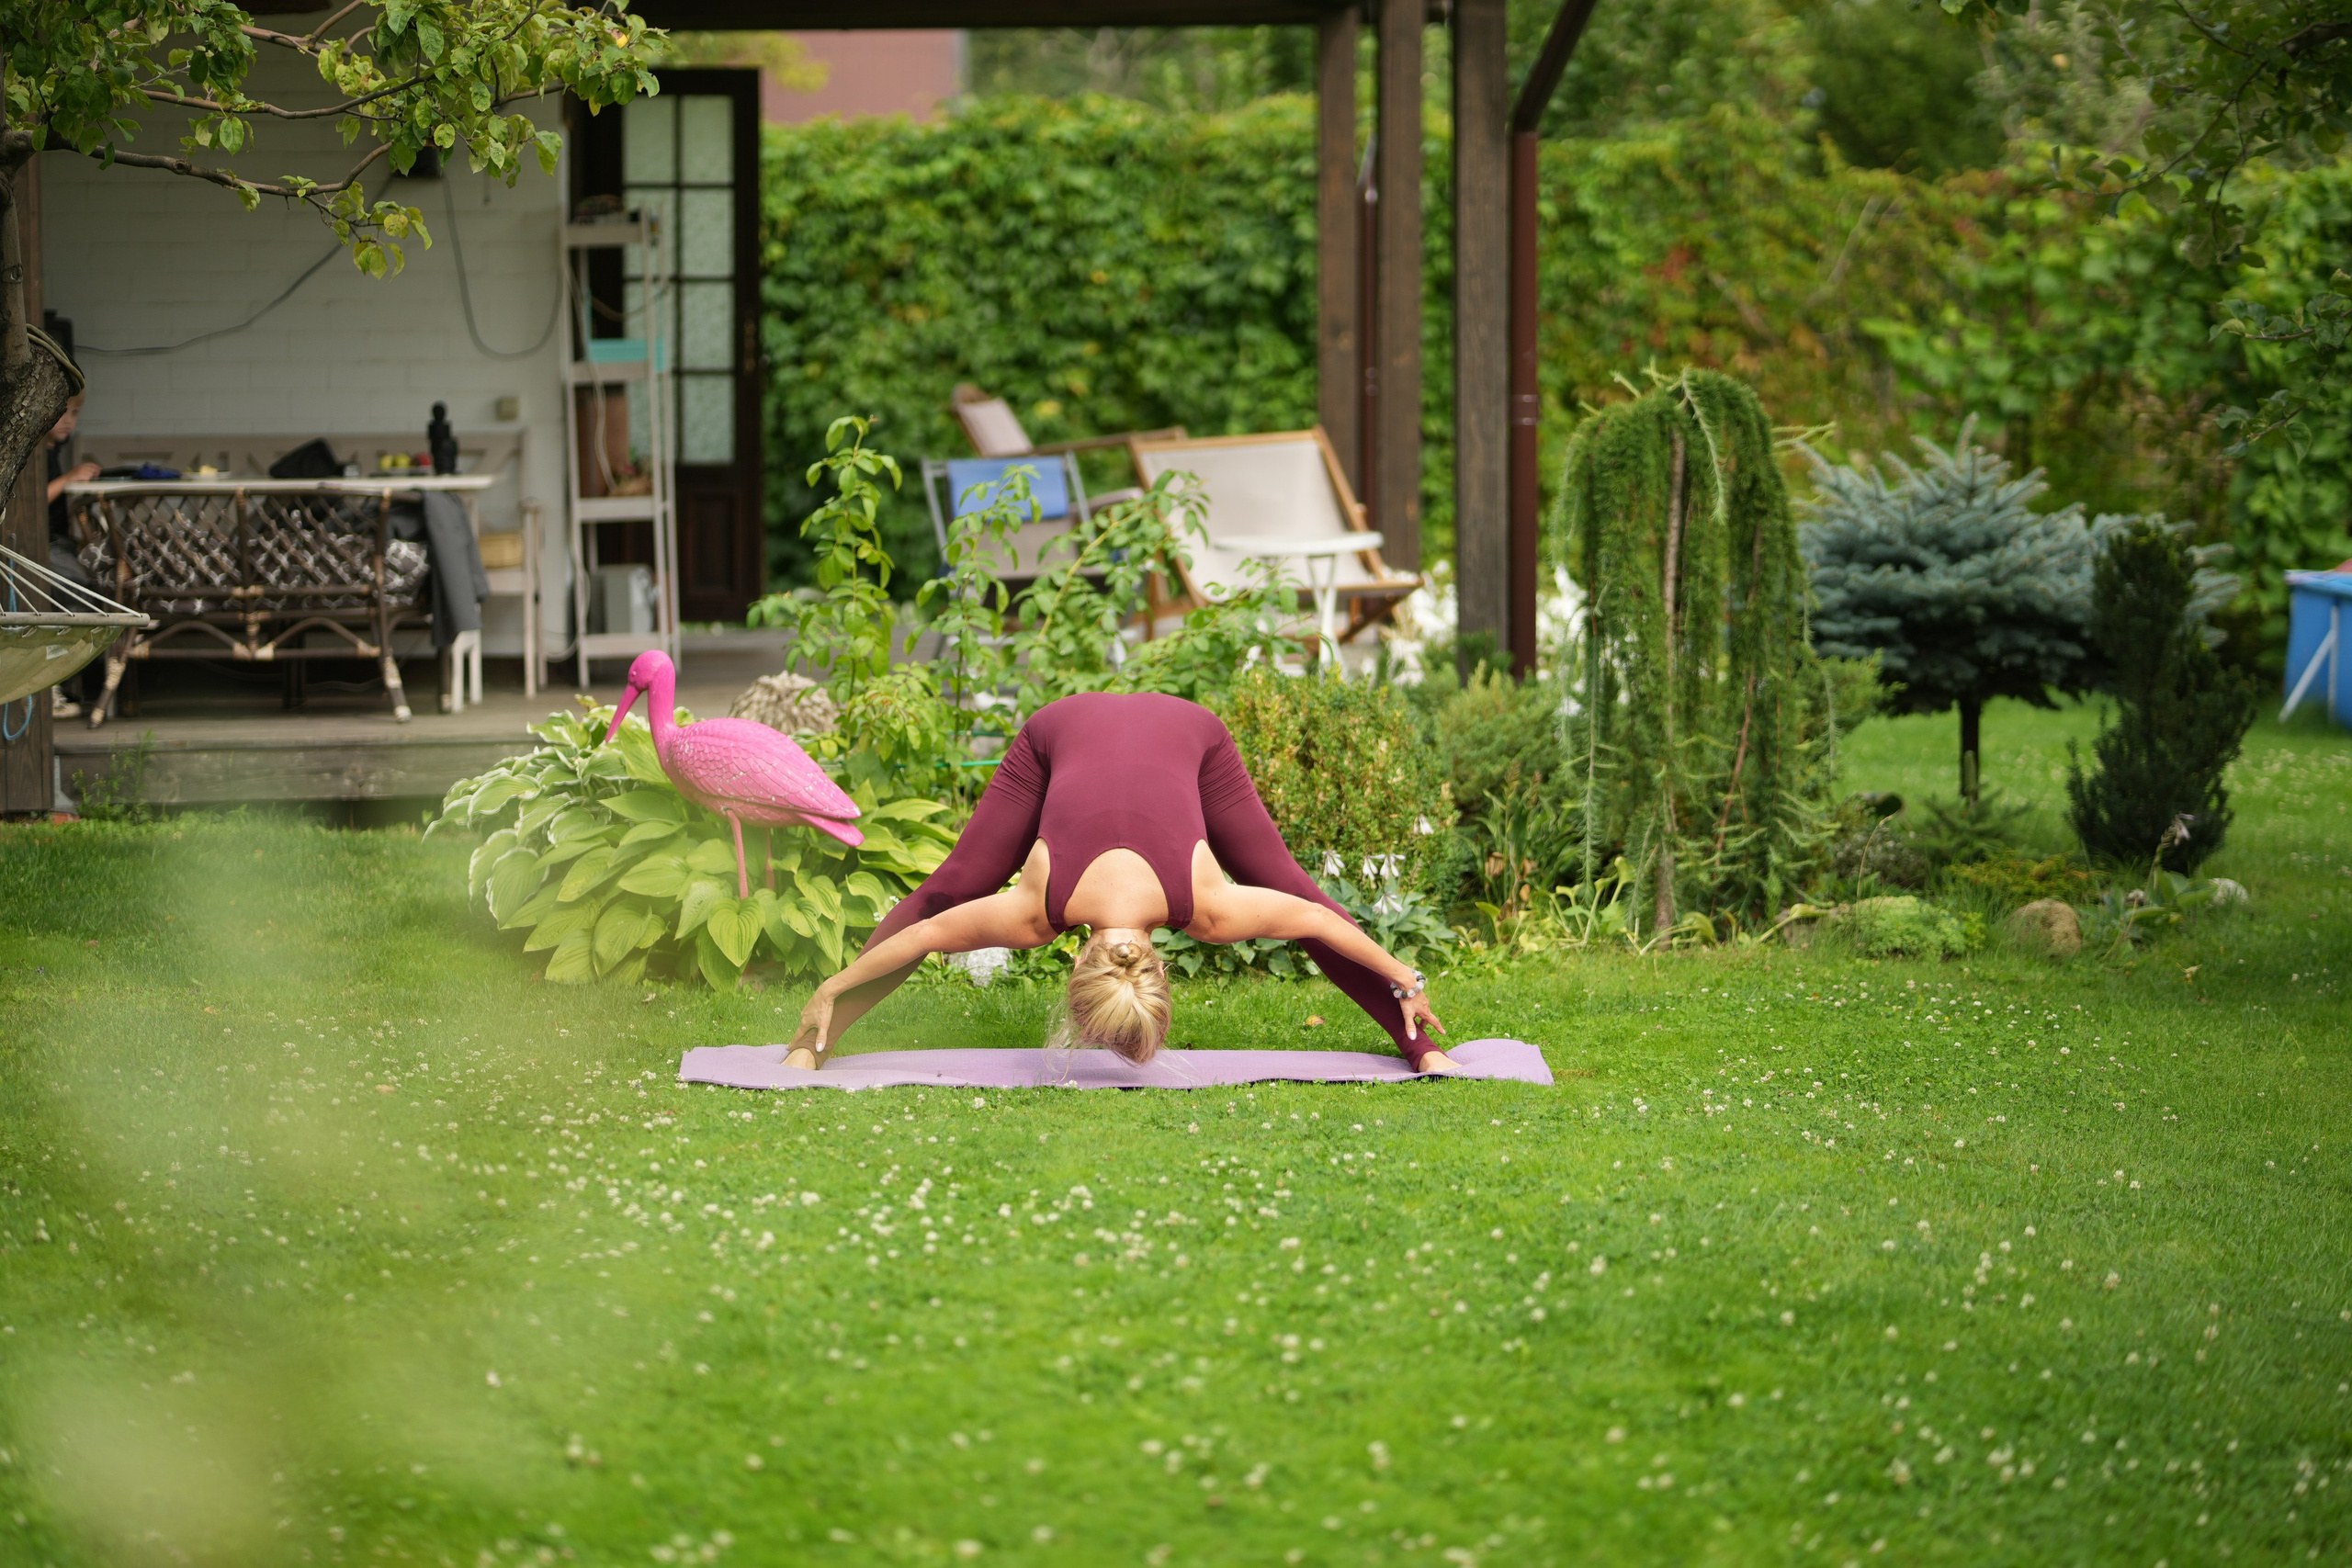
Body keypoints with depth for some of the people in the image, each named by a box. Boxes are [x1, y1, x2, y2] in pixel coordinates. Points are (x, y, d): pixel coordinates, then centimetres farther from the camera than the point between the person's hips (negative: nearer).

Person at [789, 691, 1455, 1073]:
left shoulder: (1206, 904, -34)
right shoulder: (1035, 908, -33)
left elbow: (1313, 917, -20)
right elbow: (929, 926, -18)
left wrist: (1404, 980, -7)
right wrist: (831, 993, -8)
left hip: (1185, 730, 0)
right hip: (1067, 729, 0)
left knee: (1291, 884, 2)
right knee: (944, 888, 0)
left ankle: (1420, 1045, 13)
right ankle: (814, 1041, 12)